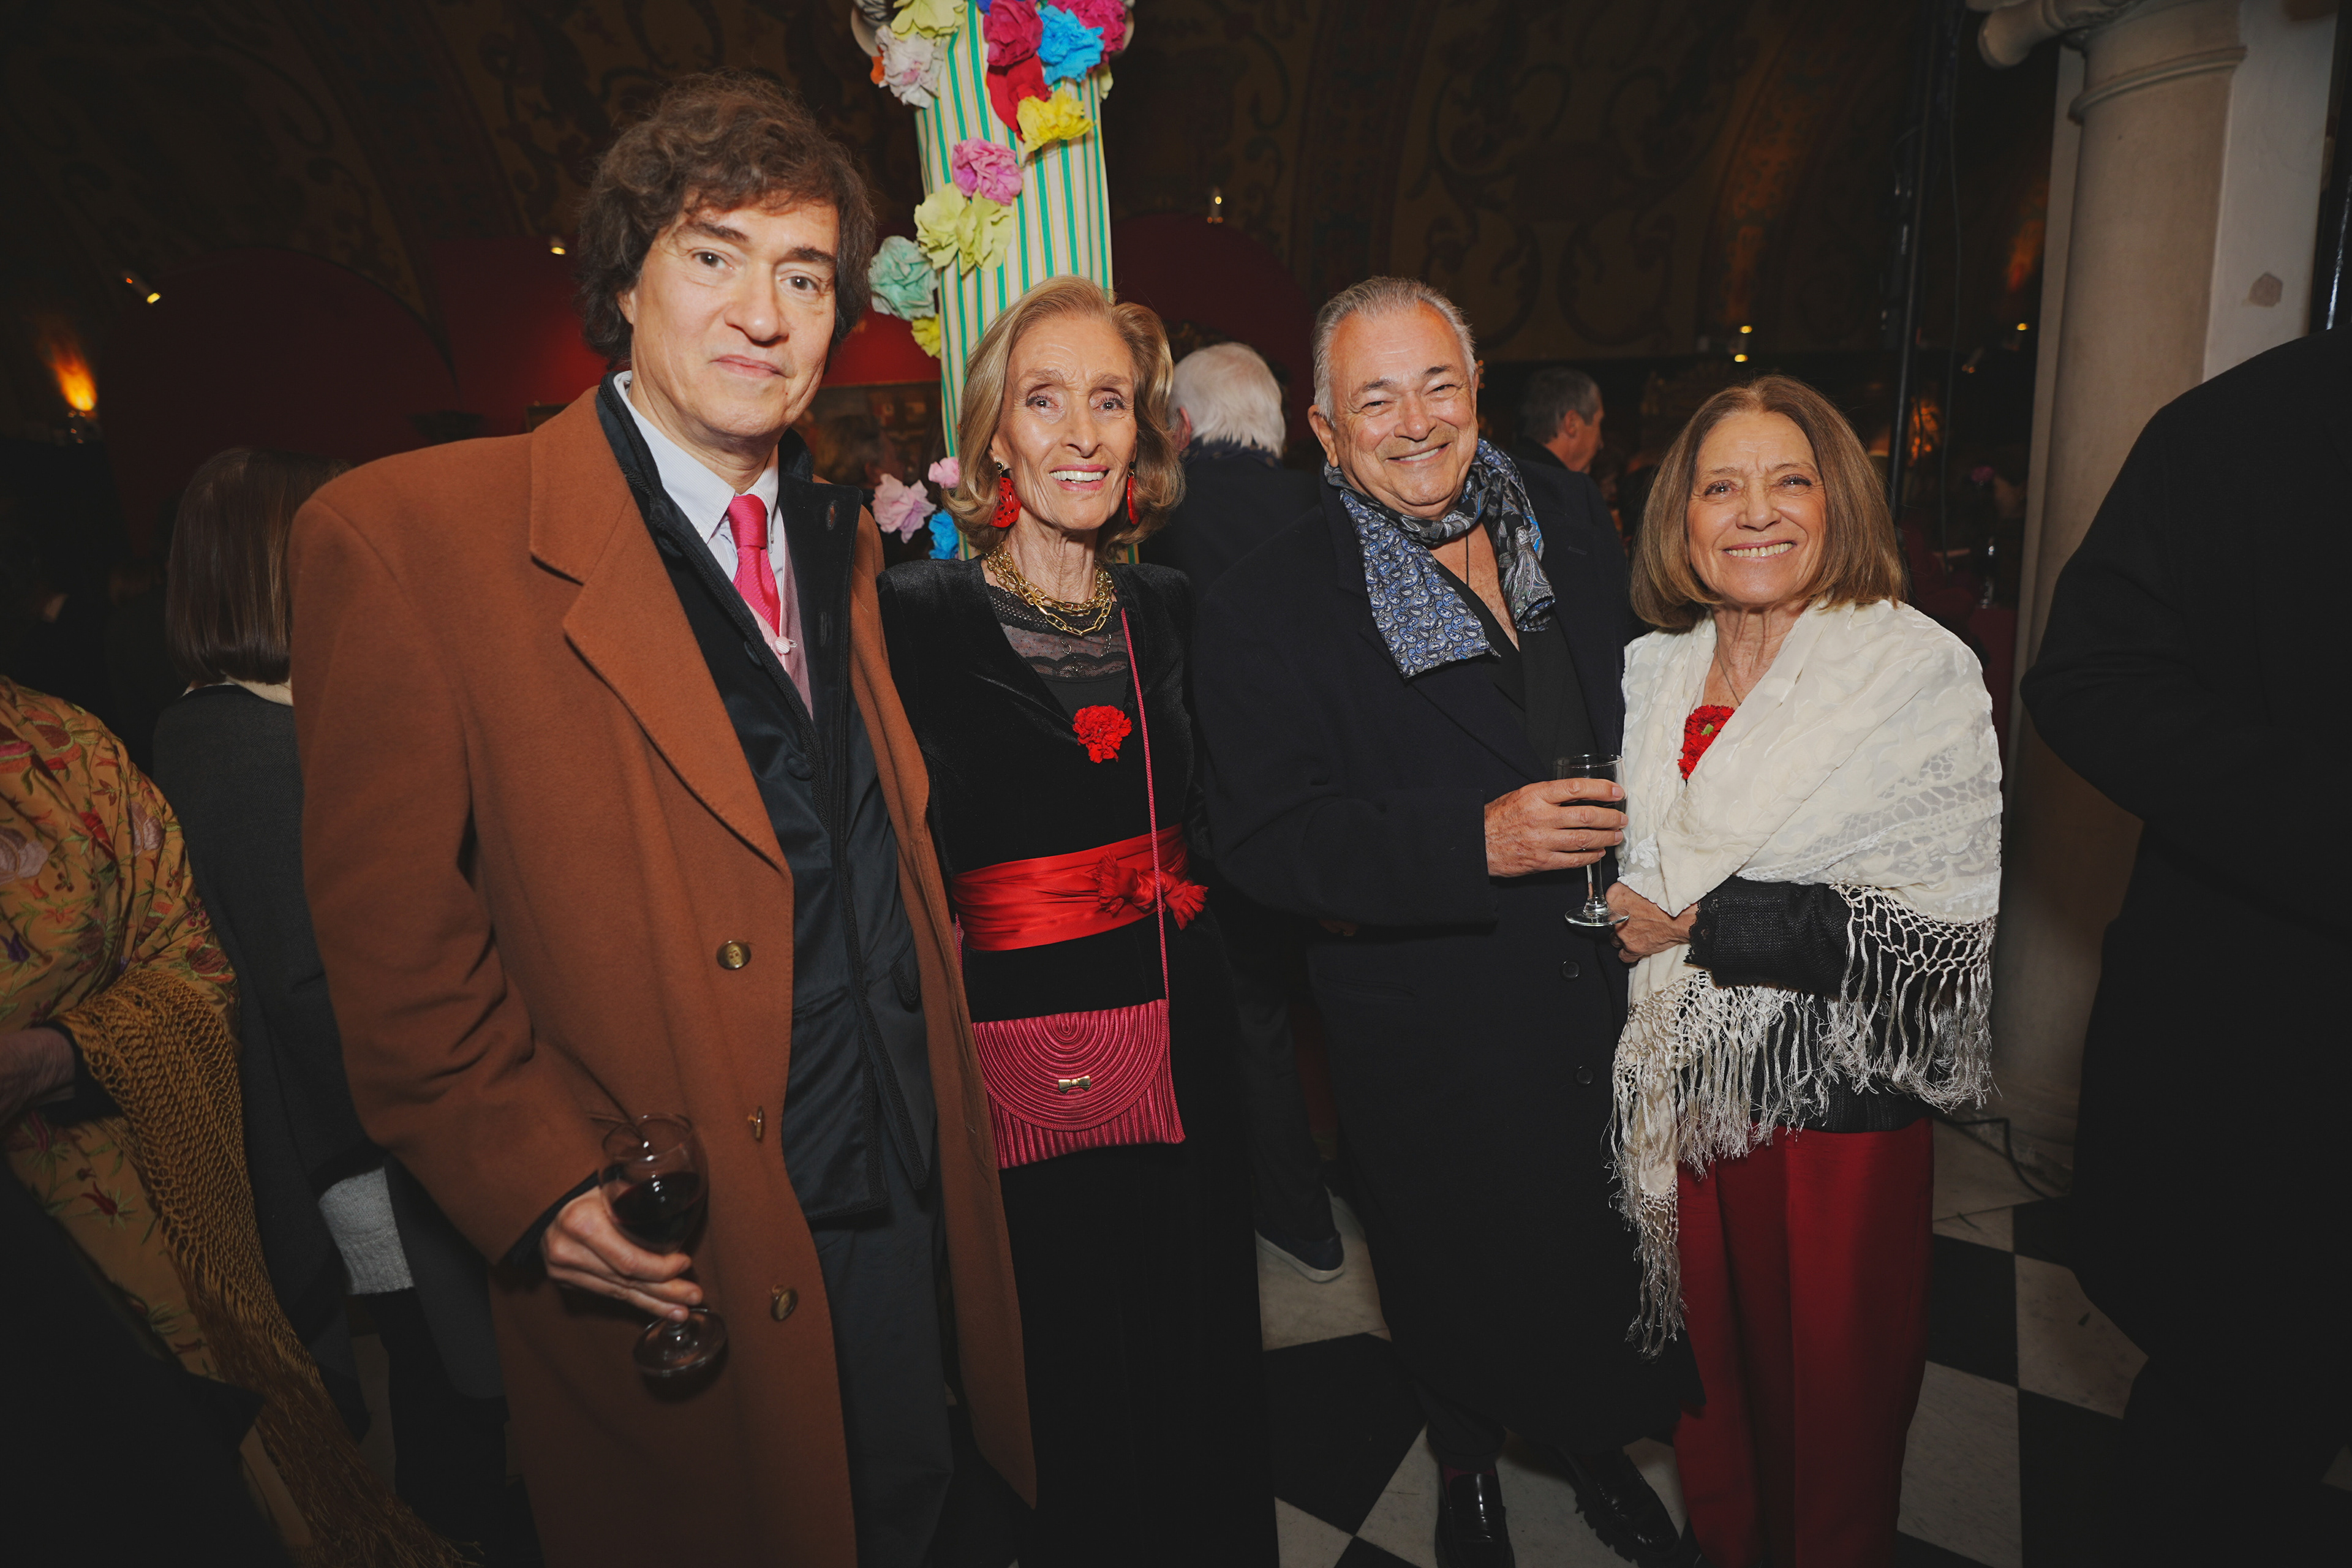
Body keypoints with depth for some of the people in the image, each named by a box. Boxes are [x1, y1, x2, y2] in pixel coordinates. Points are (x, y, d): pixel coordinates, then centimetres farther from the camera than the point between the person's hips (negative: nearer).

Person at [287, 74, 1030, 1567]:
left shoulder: (844, 538, 7)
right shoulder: (410, 534, -13)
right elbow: (392, 934, -10)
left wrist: (945, 1101, 8)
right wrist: (538, 1177, -18)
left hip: (909, 1206, 6)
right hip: (677, 1271, -5)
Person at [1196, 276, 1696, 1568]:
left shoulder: (1578, 558, 5)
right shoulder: (1265, 612, -13)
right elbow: (1262, 841, -20)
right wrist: (1475, 841, -30)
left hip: (1612, 1008, 5)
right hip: (1436, 1047, -4)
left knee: (1612, 1261, 22)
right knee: (1464, 1282, 18)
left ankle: (1598, 1448, 54)